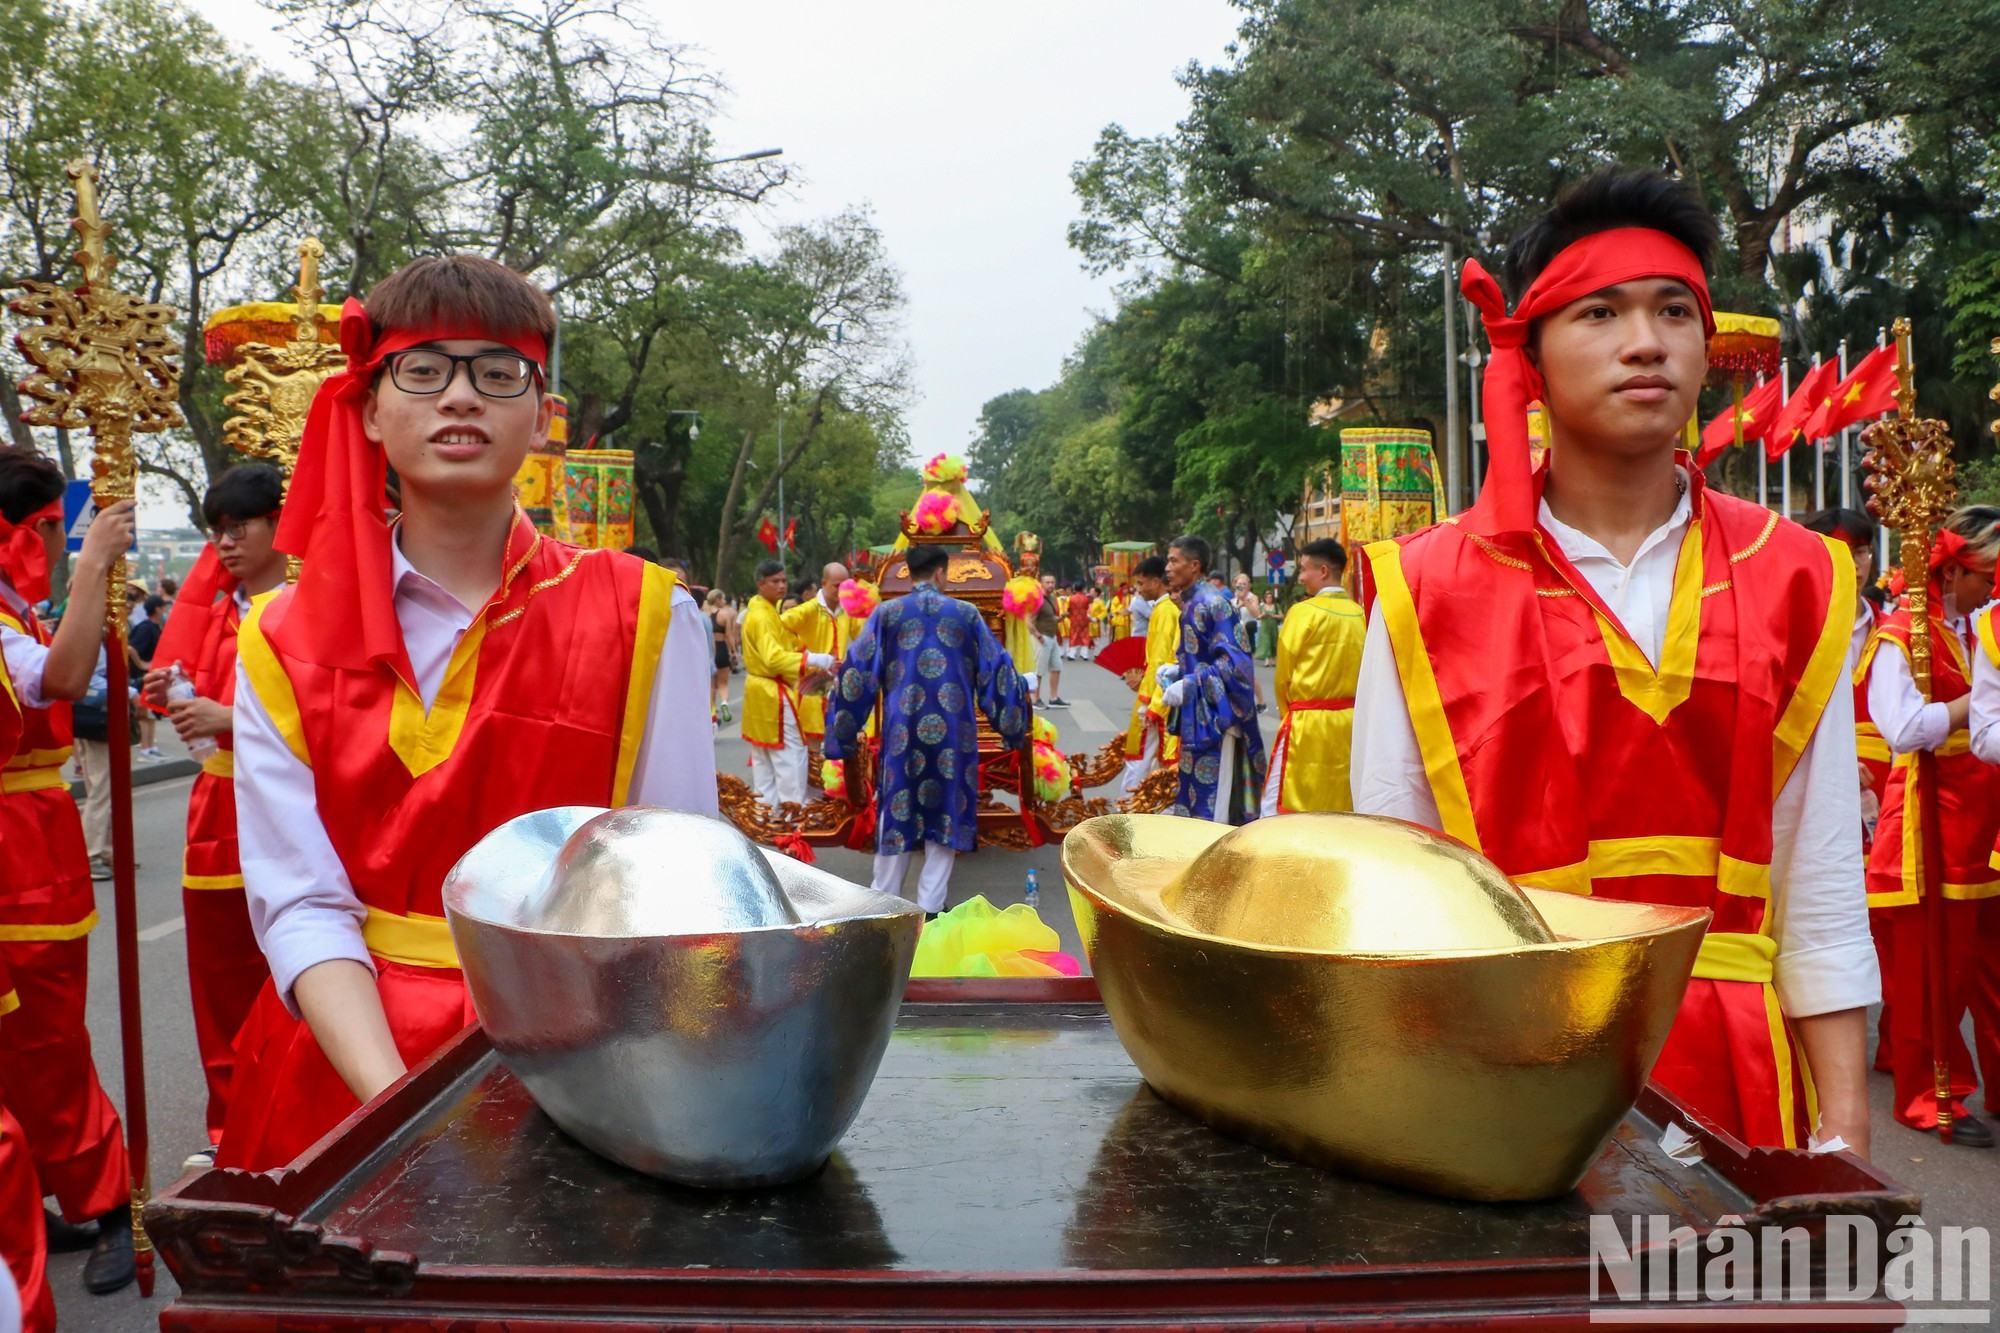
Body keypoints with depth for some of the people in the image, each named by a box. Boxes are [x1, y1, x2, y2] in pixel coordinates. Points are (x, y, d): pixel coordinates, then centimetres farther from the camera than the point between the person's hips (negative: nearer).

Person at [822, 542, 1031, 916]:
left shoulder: (886, 613, 2)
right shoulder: (966, 613, 3)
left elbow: (858, 671, 3)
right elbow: (996, 670, 7)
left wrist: (845, 732, 10)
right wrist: (1011, 728, 16)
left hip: (903, 730, 0)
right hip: (953, 730, 0)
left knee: (898, 813, 10)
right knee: (946, 811, 8)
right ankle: (930, 907, 11)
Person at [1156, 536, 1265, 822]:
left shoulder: (1214, 603, -16)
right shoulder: (1190, 603, 12)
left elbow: (1232, 662, -21)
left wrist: (1186, 686, -21)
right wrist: (1174, 670, 6)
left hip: (1213, 715, -9)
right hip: (1194, 714, 9)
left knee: (1211, 797, -4)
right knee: (1194, 788, 14)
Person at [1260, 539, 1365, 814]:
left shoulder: (1304, 611, -10)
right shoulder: (1359, 614, 3)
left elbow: (1284, 672, -5)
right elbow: (1363, 672, 6)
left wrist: (1286, 711, 10)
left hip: (1307, 722, -5)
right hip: (1349, 721, 6)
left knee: (1277, 805, 0)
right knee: (1341, 809, 11)